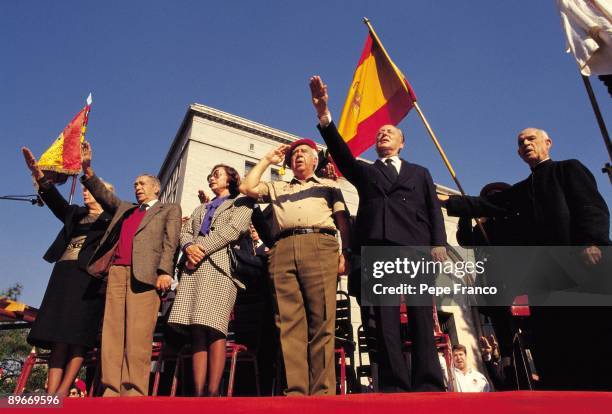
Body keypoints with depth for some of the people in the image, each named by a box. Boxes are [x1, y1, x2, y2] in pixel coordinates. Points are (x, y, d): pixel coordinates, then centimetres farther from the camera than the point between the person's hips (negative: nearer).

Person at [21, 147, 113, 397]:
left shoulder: (111, 216, 11)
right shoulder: (75, 213, 22)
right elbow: (56, 201, 8)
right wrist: (39, 176, -5)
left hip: (90, 276, -5)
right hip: (64, 274, 5)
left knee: (78, 335, -8)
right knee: (58, 336, -2)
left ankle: (62, 392, -7)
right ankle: (51, 395, -4)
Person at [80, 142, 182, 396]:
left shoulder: (170, 209, 13)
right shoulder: (124, 209, 31)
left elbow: (170, 242, 0)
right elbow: (103, 195, 21)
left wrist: (165, 271, -13)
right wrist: (87, 168, 8)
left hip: (145, 274, -5)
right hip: (116, 272, 6)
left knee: (138, 337, -10)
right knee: (112, 334, -1)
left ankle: (134, 393, -10)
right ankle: (111, 392, 1)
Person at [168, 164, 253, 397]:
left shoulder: (242, 202, 16)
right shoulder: (200, 209, 35)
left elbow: (233, 229, -1)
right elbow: (186, 232, 20)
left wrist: (202, 248, -9)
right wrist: (189, 247, -4)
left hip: (220, 263, -5)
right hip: (194, 267, 5)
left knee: (213, 328, -15)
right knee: (197, 330, -6)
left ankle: (213, 392, -15)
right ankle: (198, 393, -8)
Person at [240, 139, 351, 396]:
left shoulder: (329, 185, 26)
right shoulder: (277, 188, 33)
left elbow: (343, 221, 15)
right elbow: (246, 187, 21)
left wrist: (345, 253, -2)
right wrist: (267, 160, 30)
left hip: (320, 245, -2)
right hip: (283, 250, 2)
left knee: (321, 322, -10)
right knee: (290, 323, -8)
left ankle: (323, 392, -9)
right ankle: (295, 392, -8)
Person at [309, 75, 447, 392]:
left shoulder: (419, 173, 28)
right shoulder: (365, 172, 26)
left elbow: (434, 211, 16)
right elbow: (341, 153, 8)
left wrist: (439, 244, -2)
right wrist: (323, 114, -7)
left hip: (415, 248, 0)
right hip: (377, 249, 0)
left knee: (421, 318, -5)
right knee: (384, 321, -6)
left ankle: (429, 386, -2)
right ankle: (394, 387, -5)